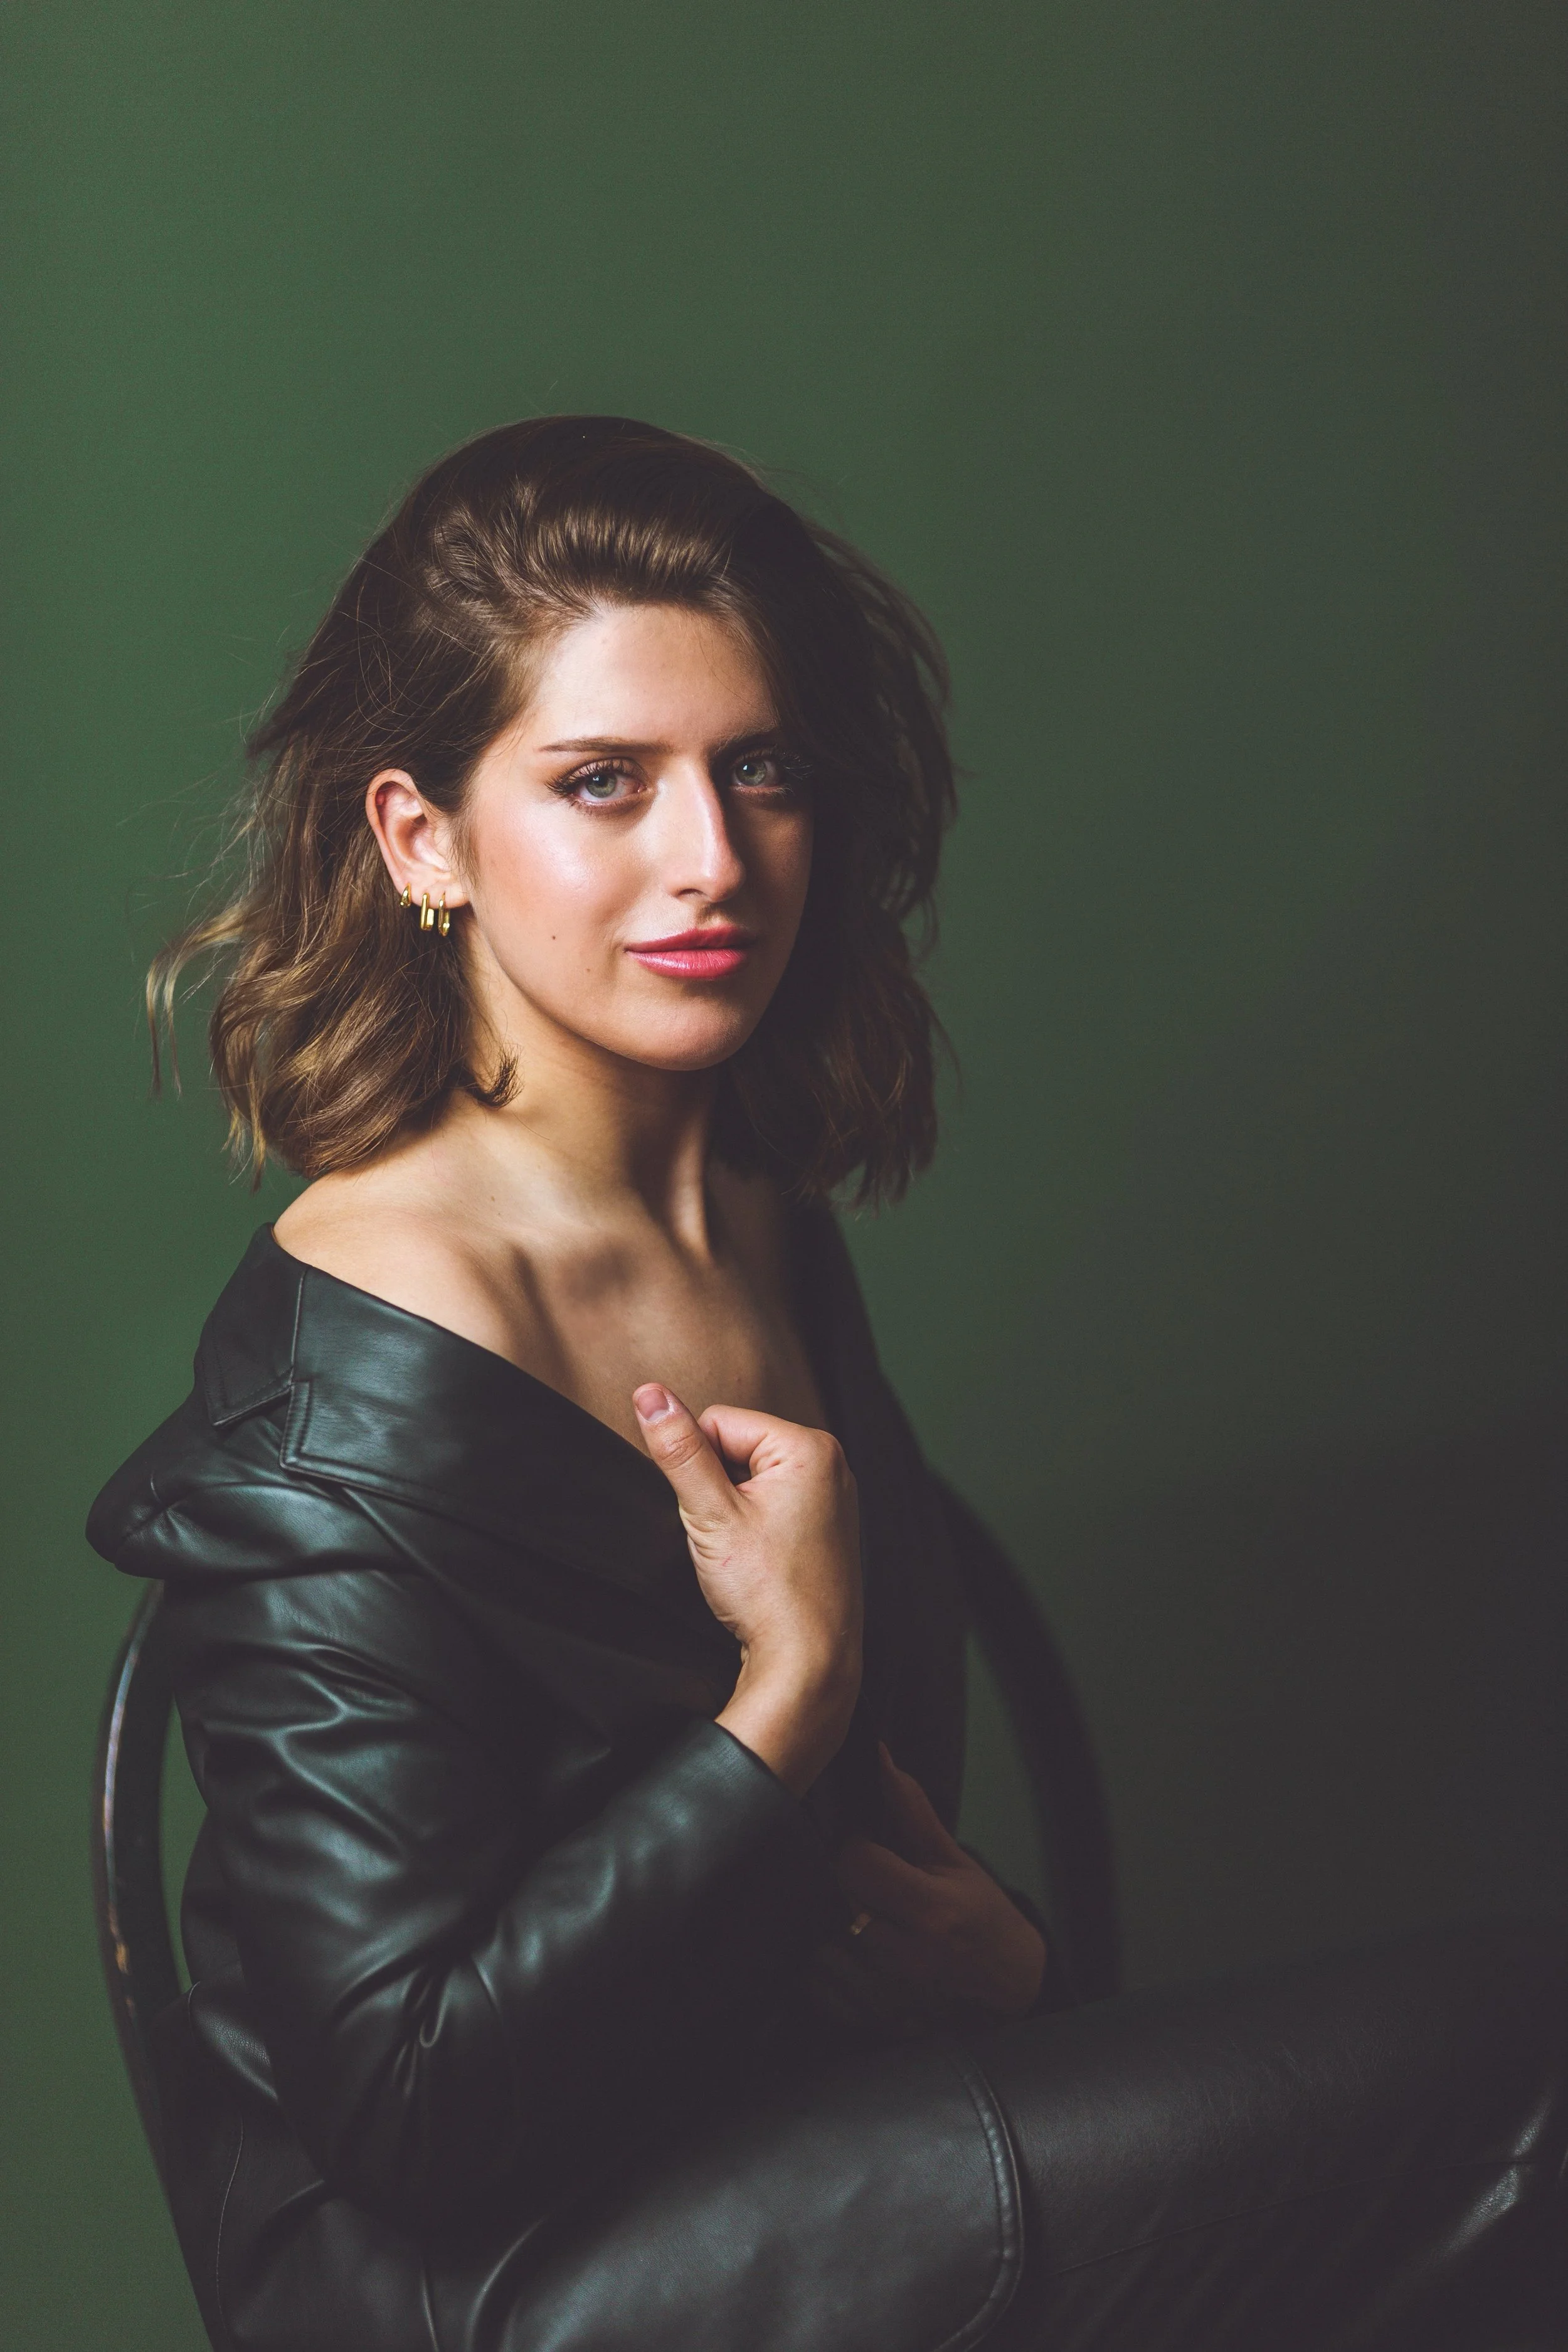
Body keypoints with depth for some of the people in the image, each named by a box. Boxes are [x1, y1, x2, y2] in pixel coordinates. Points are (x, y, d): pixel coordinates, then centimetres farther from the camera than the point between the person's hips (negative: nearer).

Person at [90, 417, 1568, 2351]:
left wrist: (981, 1954, -1)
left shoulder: (766, 1223, 4)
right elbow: (420, 2107, -21)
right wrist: (794, 1686, -19)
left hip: (788, 2102, 8)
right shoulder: (340, 1404, -21)